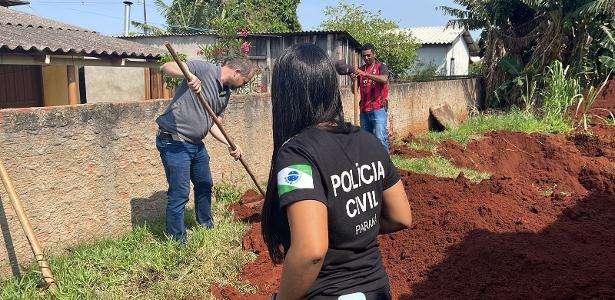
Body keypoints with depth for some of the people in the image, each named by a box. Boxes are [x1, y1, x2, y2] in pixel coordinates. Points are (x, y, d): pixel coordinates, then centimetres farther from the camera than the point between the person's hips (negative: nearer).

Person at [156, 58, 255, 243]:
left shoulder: (226, 94, 10)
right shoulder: (204, 69, -14)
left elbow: (213, 124, 13)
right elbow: (166, 67, -24)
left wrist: (229, 145, 0)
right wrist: (189, 75, -43)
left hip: (197, 144, 9)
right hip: (174, 143, -9)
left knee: (205, 185, 24)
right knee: (180, 194, -5)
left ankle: (207, 225, 45)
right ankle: (177, 241, 9)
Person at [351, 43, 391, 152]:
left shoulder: (381, 67, 2)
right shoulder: (360, 70, 16)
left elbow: (384, 79, -21)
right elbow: (355, 91, 12)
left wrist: (366, 74, -29)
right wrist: (354, 80, -9)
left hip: (378, 109, -5)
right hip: (364, 110, 5)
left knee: (380, 138, -10)